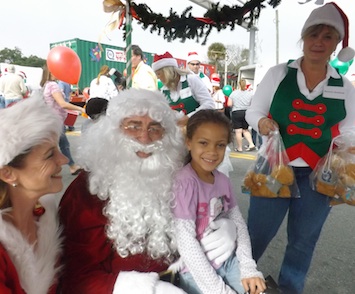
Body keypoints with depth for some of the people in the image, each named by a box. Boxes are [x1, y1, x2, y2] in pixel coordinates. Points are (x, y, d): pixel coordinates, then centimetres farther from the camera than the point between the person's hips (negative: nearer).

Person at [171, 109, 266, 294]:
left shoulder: (222, 180, 1)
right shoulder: (185, 182, -20)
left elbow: (238, 223, 3)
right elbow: (185, 241, -21)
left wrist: (248, 268, -8)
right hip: (197, 270, -5)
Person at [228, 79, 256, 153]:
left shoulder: (233, 93, -1)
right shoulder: (250, 93, 2)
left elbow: (229, 104, -4)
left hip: (236, 113, -2)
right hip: (247, 113, 3)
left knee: (238, 131, 1)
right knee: (245, 130, 17)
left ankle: (239, 148, 7)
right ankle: (251, 144, 7)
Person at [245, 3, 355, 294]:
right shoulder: (278, 74, -1)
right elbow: (253, 111, 3)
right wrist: (261, 122, -19)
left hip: (318, 176, 3)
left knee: (303, 240, 14)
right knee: (257, 232, 6)